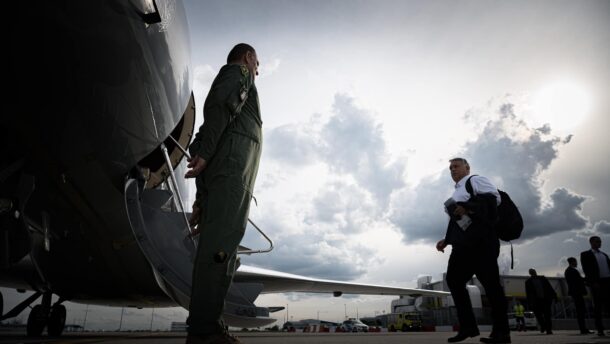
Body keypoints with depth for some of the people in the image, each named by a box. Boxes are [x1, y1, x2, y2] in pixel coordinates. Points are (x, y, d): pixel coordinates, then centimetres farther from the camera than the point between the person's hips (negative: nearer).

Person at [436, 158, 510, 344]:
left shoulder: (476, 180, 5)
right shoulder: (456, 193, 27)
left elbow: (494, 197, -13)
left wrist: (468, 208, -21)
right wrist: (446, 240, 15)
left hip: (480, 239, -9)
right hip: (463, 243, 9)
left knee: (490, 281, -7)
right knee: (454, 279, 1)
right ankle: (468, 326, 7)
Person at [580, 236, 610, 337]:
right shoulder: (585, 254, 3)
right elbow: (586, 270, -5)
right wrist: (593, 282, -15)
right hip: (597, 283, -5)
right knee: (598, 306, -1)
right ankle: (600, 329, 4)